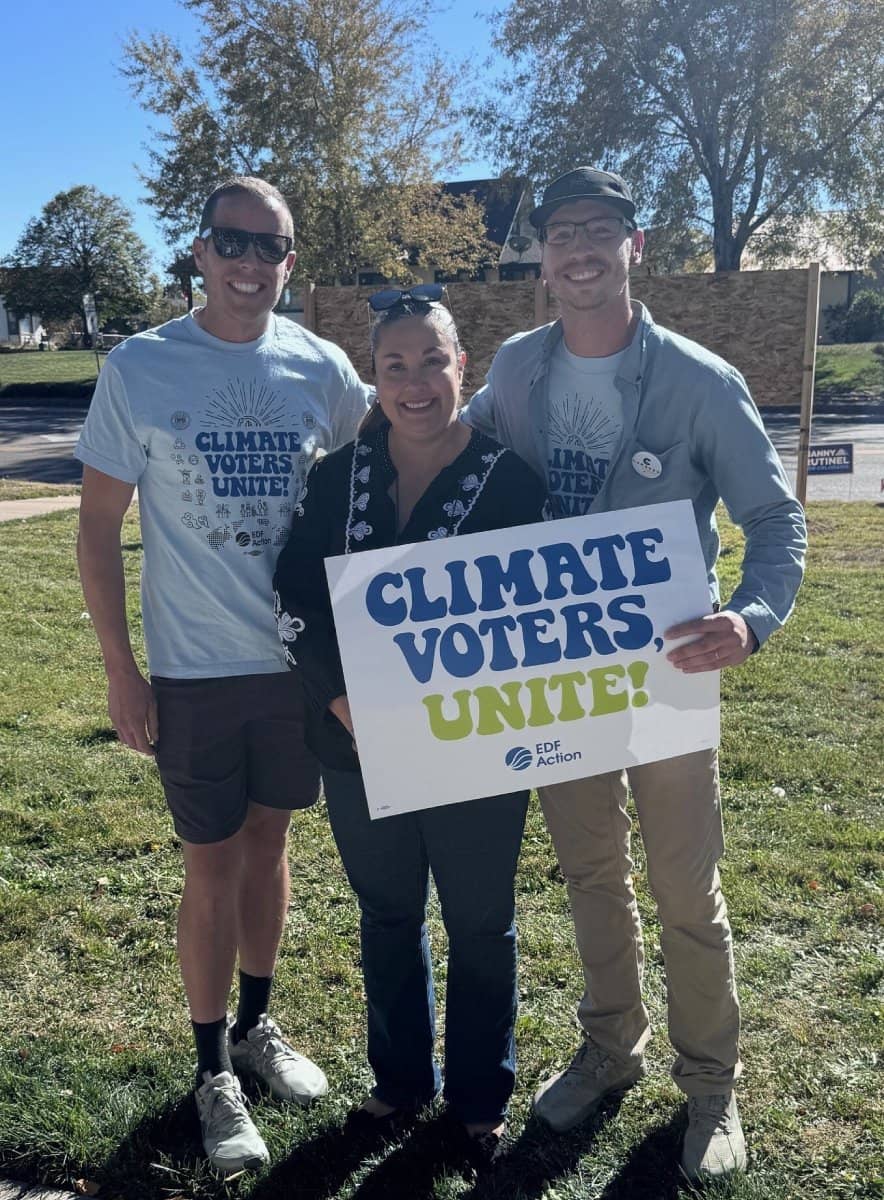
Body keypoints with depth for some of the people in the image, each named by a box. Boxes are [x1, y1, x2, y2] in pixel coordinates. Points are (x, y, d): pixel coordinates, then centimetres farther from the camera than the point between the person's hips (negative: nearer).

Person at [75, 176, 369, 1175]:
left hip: (301, 659, 3)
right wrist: (118, 669, -7)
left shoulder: (322, 370, -1)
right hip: (194, 672, -2)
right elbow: (98, 525, -4)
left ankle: (256, 1025, 37)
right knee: (213, 866, 6)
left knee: (268, 843, 16)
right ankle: (213, 1071, 25)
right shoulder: (139, 368, -7)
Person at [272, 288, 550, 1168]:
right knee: (387, 916, 20)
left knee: (479, 927, 13)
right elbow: (294, 599, -1)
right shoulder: (339, 477, 0)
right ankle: (401, 1078, 42)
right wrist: (344, 703, -13)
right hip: (358, 745, 3)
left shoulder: (510, 479, -9)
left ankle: (480, 1098, 36)